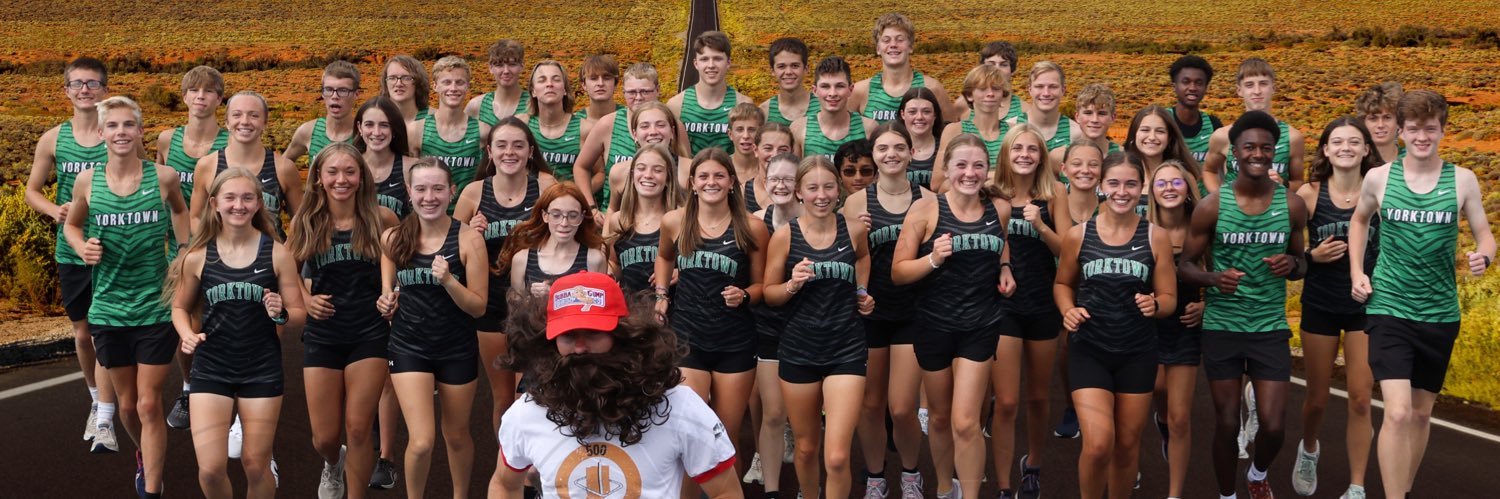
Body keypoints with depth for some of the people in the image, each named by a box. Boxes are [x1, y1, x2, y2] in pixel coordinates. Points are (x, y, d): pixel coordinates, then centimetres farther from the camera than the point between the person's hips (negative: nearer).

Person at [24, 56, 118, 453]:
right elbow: (33, 191, 10)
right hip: (70, 253, 3)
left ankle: (105, 422, -5)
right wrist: (54, 210, -10)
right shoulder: (53, 139, 1)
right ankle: (96, 401, 36)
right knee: (82, 334, 15)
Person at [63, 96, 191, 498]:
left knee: (149, 405, -3)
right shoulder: (87, 181, -5)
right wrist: (83, 248, -8)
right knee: (127, 404, 15)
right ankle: (145, 456, 44)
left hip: (156, 309, -2)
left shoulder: (164, 177, -8)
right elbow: (72, 225, 12)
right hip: (109, 309, 2)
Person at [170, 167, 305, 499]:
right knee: (210, 469, -6)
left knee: (256, 466, 8)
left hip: (262, 370, 0)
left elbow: (299, 317, 0)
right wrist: (187, 334, -9)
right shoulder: (198, 256, -2)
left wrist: (281, 314, -22)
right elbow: (180, 307, 11)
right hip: (211, 369, 0)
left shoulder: (277, 254, -4)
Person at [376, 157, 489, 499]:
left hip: (457, 351, 0)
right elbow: (389, 295, 11)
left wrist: (448, 280, -25)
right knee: (421, 442, -11)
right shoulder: (392, 239, -3)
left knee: (456, 436, 17)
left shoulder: (468, 240, -11)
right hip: (409, 347, 1)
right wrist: (386, 304, -11)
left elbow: (478, 307, -10)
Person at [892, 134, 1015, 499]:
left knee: (965, 424, -9)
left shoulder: (999, 209, -2)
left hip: (981, 326, 1)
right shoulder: (925, 210, -12)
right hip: (935, 324, 0)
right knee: (939, 416, 17)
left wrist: (1005, 268, 4)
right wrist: (933, 259, -28)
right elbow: (897, 273, -12)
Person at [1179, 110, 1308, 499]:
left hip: (1271, 328, 1)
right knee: (1226, 424, 6)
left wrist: (1291, 264, -13)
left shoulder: (1292, 205, -1)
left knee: (1273, 426, -1)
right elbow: (1185, 266, -2)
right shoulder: (1211, 206, -7)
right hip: (1221, 328, -1)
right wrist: (1213, 278, -23)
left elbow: (1301, 265, 12)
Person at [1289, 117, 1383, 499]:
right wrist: (1312, 255, -18)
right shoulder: (1309, 193, -8)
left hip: (1366, 306, 0)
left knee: (1360, 400, -1)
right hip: (1320, 306, 0)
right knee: (1317, 399, 13)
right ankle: (1309, 450, 45)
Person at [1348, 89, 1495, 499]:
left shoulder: (1462, 180, -4)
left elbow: (1485, 236, 3)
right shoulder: (1378, 178, -4)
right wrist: (1356, 271, 5)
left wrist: (1483, 257, -20)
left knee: (1421, 413, 16)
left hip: (1440, 315, 2)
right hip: (1388, 310, -2)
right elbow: (1359, 220, 16)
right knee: (1398, 413, -16)